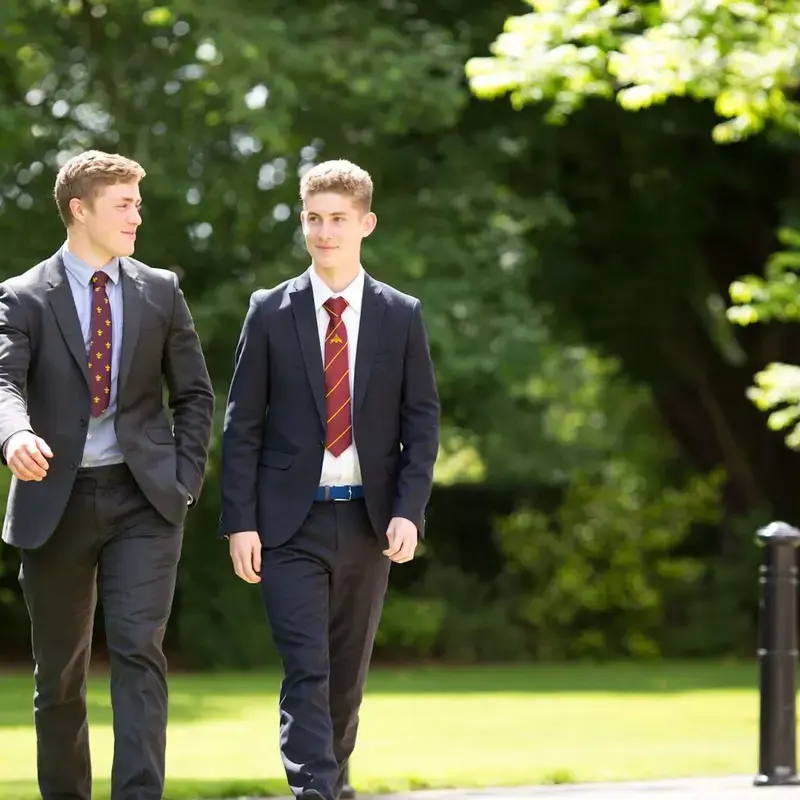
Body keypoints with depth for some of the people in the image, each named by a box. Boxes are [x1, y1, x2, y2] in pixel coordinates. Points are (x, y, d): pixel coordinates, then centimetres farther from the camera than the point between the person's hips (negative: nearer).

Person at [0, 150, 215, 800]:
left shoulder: (160, 291, 9)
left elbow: (194, 392, 15)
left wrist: (186, 475, 2)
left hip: (143, 500, 1)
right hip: (56, 501, 0)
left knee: (138, 650, -14)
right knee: (60, 670, 8)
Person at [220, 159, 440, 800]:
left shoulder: (402, 316, 5)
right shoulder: (270, 313, 2)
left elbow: (423, 422, 4)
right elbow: (242, 424, 1)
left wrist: (409, 511, -8)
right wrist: (240, 522, -6)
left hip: (369, 522, 2)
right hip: (290, 522, -2)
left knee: (348, 674, 11)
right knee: (305, 671, -11)